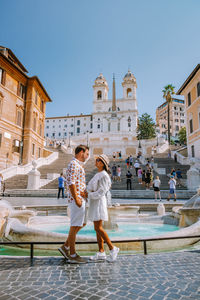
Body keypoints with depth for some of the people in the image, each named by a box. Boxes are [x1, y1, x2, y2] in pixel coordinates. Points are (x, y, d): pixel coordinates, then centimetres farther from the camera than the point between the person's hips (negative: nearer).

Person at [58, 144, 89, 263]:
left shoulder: (79, 165, 19)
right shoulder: (73, 164, -13)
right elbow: (71, 182, -21)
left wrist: (86, 193, 11)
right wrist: (76, 199, -22)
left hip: (80, 199, 10)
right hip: (76, 199, -10)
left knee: (82, 223, 17)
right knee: (75, 226, -1)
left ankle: (65, 247, 24)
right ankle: (72, 255, 12)